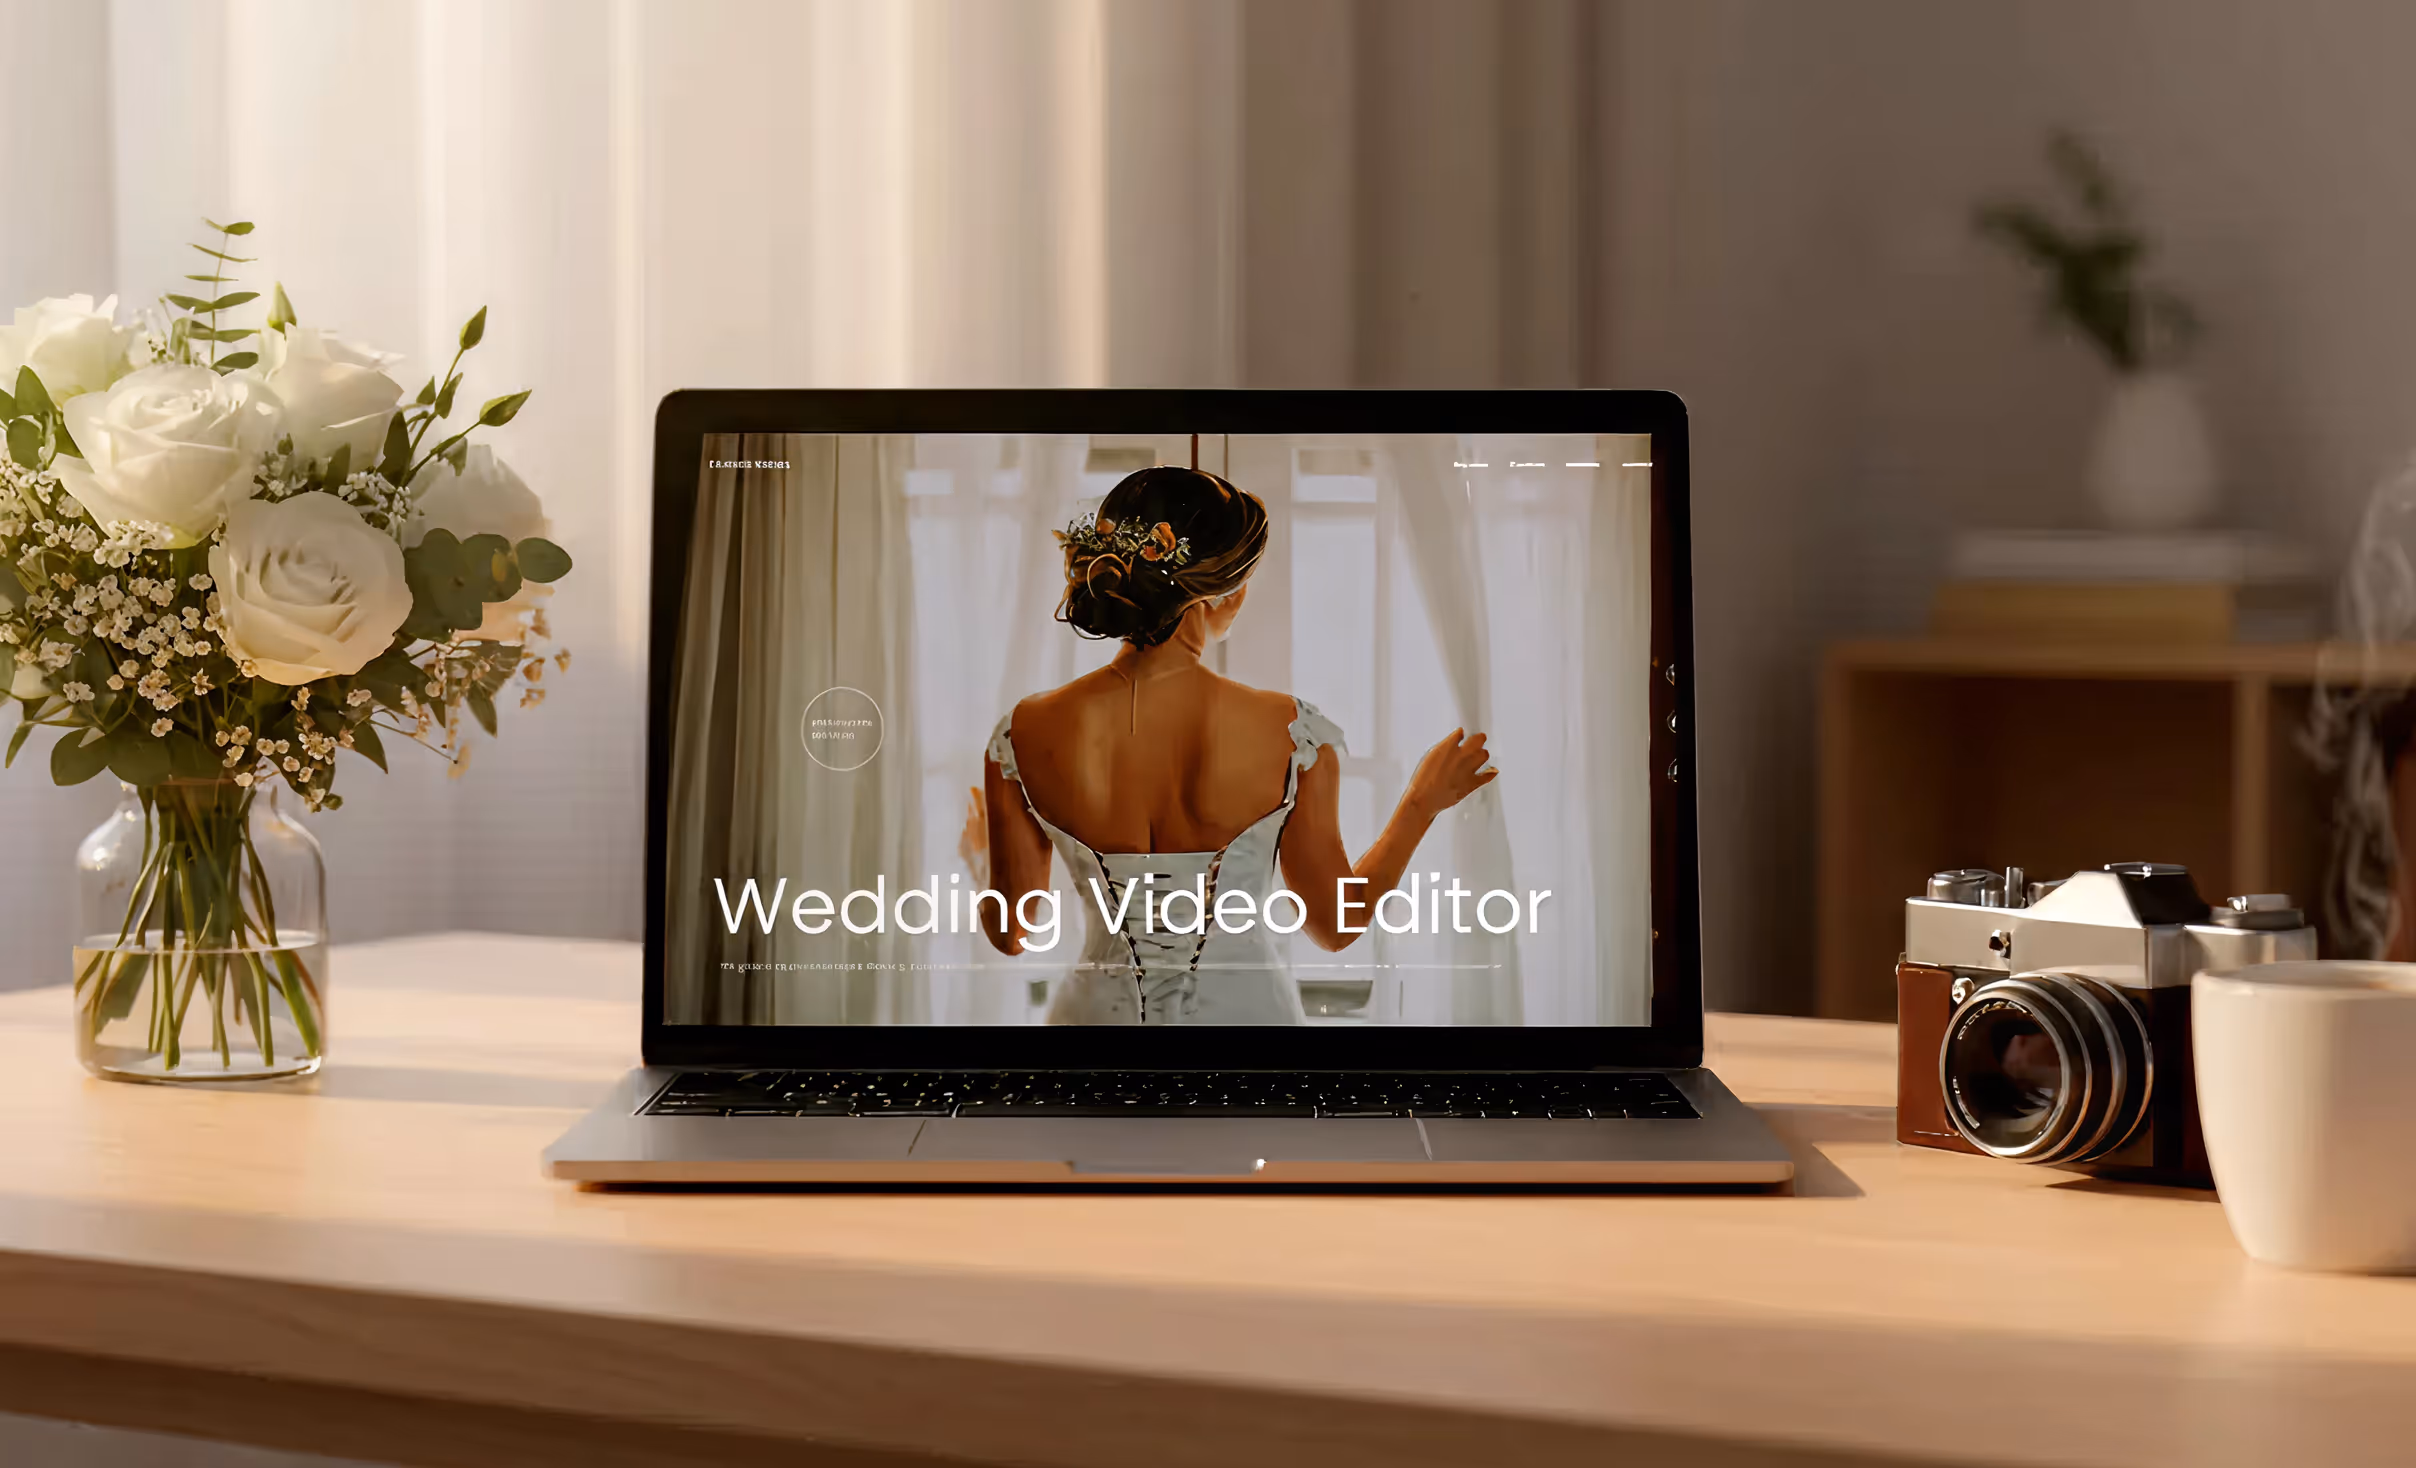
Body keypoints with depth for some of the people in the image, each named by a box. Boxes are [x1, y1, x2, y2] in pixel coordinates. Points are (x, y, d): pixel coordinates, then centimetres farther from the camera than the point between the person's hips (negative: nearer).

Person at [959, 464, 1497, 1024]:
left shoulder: (1024, 737, -14)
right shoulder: (1293, 735, -18)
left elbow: (1011, 933, -3)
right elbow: (1335, 926, -5)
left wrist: (978, 857, 18)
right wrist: (1423, 803, 8)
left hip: (1098, 1015, 1)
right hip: (1246, 1012, -1)